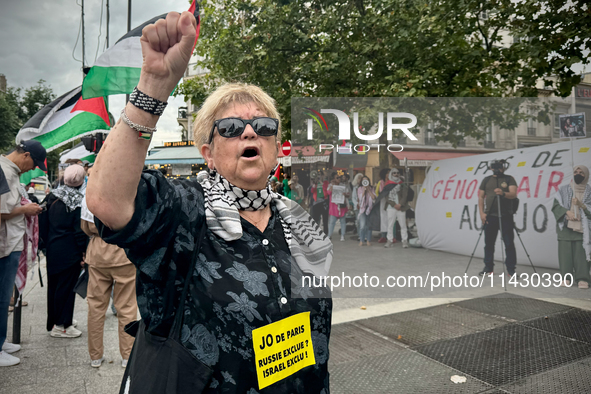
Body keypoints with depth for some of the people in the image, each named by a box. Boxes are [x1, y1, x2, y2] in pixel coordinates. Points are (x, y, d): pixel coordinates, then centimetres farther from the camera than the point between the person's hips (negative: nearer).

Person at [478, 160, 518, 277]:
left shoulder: (509, 179, 4)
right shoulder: (486, 180, 11)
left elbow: (513, 194, -10)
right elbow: (481, 197, 10)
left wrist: (503, 193, -31)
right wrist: (482, 213, 0)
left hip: (506, 216, -2)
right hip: (490, 216, 2)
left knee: (509, 243, -2)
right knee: (489, 243, 6)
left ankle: (511, 269, 6)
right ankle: (488, 268, 16)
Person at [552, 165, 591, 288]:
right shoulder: (563, 190, 10)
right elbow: (556, 206, 3)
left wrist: (581, 205, -12)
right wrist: (567, 212, -12)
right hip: (565, 226, 0)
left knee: (581, 252, -7)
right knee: (565, 251, -3)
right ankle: (566, 277, 1)